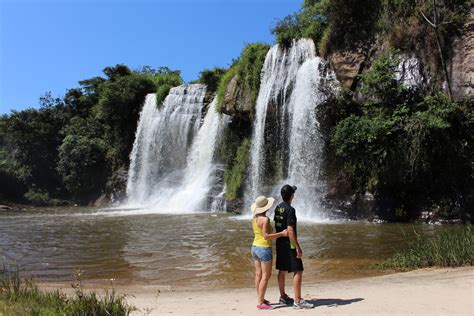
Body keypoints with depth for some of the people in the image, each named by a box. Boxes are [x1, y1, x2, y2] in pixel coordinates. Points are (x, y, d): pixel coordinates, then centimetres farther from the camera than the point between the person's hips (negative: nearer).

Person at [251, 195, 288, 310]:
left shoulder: (255, 218, 6)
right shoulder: (265, 219, -20)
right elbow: (266, 236, -25)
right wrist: (281, 234, -23)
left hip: (255, 247, 9)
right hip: (264, 249, -9)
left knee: (259, 274, 13)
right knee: (266, 276, -2)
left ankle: (261, 299, 23)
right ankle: (260, 303, -1)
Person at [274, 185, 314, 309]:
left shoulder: (278, 208, 7)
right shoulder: (290, 210, -18)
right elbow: (290, 231, -22)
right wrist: (298, 248, -19)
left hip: (279, 243, 9)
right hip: (289, 244, -9)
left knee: (282, 270, 14)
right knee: (298, 271, -2)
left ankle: (283, 297, 24)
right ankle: (298, 300, 1)